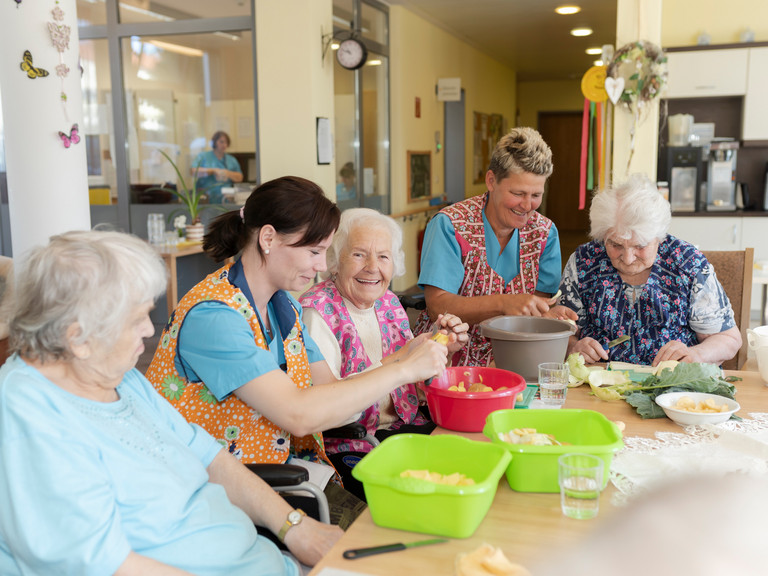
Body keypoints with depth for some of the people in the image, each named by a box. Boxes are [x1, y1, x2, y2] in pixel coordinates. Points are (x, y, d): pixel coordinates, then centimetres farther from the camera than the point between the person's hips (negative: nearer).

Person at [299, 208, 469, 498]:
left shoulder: (389, 303, 7)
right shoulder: (317, 312, -14)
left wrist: (442, 350, -4)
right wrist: (396, 362, -27)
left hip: (404, 428, 7)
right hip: (347, 448, -6)